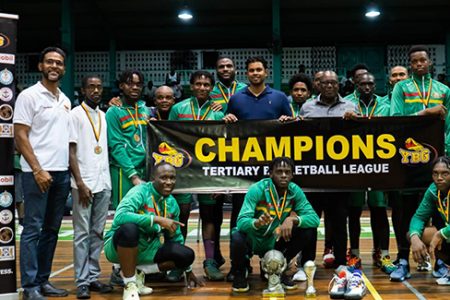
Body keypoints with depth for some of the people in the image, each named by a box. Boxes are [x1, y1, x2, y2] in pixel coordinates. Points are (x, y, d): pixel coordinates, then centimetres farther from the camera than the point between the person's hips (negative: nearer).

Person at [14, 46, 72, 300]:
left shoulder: (66, 100, 15)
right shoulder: (29, 96, -4)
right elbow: (20, 136, -9)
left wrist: (71, 169, 9)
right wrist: (38, 170, -16)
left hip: (62, 173, 7)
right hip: (38, 173, -7)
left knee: (52, 230, 10)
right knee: (33, 229, -4)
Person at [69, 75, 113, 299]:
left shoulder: (104, 116, 14)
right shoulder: (75, 115, -2)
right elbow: (70, 151, -7)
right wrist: (80, 183, -13)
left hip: (104, 183, 5)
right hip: (84, 184, -5)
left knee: (98, 233, 8)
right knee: (82, 233, -1)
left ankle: (94, 277, 14)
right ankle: (82, 281, 3)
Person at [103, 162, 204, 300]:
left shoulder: (172, 203, 2)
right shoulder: (140, 192, -18)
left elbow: (175, 237, 14)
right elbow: (119, 217, -36)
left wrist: (188, 271, 18)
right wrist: (157, 219, -36)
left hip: (147, 249, 6)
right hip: (119, 246, -6)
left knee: (187, 255, -12)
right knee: (129, 228, -39)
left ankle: (138, 272, 3)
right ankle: (129, 284, -19)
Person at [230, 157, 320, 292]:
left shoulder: (295, 191, -11)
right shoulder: (257, 190, -23)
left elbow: (315, 219, -17)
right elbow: (241, 222, -31)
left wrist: (293, 219, -36)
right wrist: (257, 222, -53)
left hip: (274, 242, 4)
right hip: (252, 240, -3)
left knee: (308, 231, -17)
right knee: (238, 238, -37)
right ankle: (239, 273, -1)